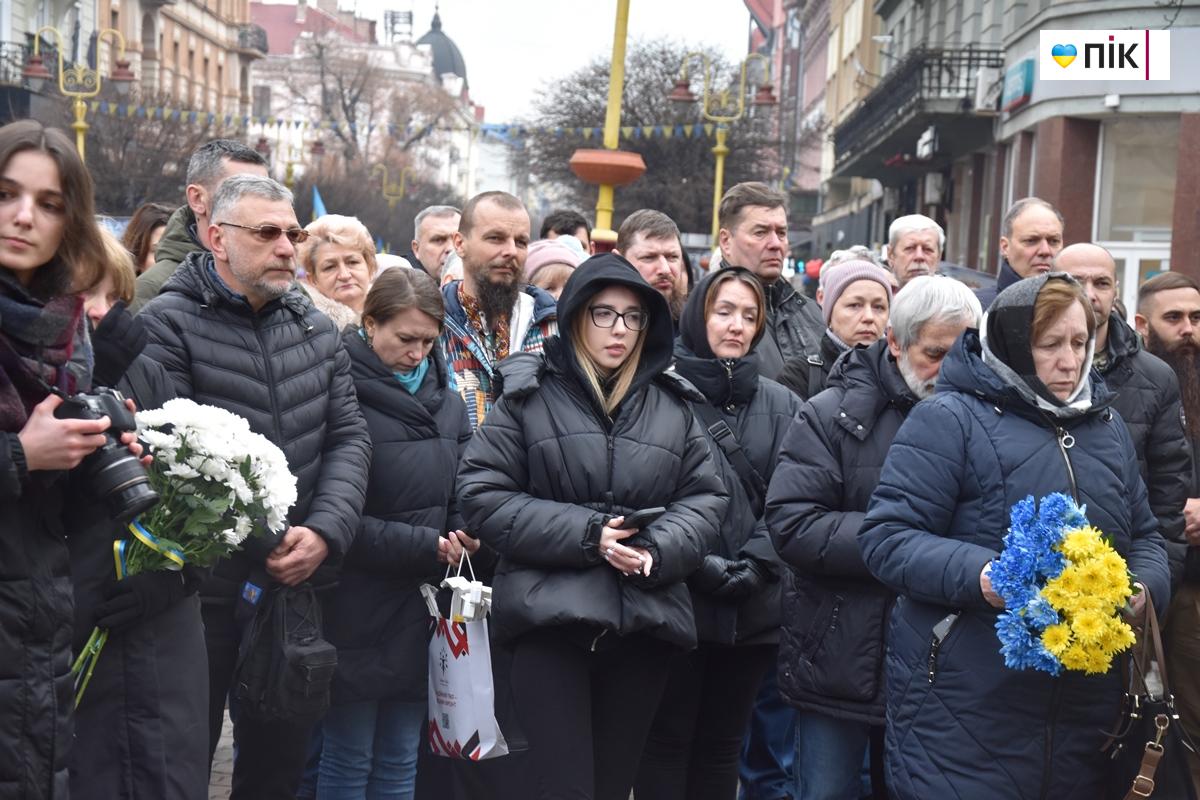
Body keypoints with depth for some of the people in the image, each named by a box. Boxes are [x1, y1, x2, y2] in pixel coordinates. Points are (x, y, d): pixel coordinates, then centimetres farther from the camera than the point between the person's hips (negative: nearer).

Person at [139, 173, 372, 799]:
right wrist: (267, 541, -15)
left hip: (296, 583, 5)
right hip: (201, 589, -5)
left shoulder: (316, 329, 10)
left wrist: (324, 530, -10)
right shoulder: (169, 323, -8)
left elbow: (348, 437, 6)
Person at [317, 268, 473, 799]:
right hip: (356, 611, -6)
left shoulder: (446, 401, 10)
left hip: (420, 612, 6)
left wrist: (464, 536, -6)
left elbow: (461, 495, 16)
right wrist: (424, 546, -16)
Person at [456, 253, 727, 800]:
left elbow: (704, 496, 9)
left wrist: (658, 550, -12)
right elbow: (483, 495, -5)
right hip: (551, 615, -3)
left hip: (646, 618, 4)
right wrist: (585, 534, -14)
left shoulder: (672, 404, 10)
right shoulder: (528, 394, 0)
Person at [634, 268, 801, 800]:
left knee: (724, 742, 15)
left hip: (754, 608, 4)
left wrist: (756, 563, -11)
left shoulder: (781, 405, 9)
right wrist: (693, 561, -16)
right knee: (668, 739, 6)